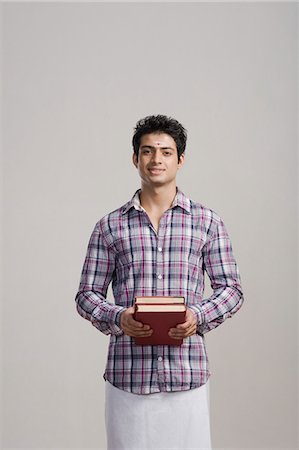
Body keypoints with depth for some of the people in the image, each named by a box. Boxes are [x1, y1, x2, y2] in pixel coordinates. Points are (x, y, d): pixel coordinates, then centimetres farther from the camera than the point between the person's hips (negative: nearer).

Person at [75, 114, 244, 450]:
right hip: (127, 373, 0)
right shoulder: (110, 226, 6)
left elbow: (230, 288, 6)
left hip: (187, 372, 0)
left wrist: (199, 316, -12)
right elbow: (87, 294, 6)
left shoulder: (207, 222, 6)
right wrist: (117, 317, -14)